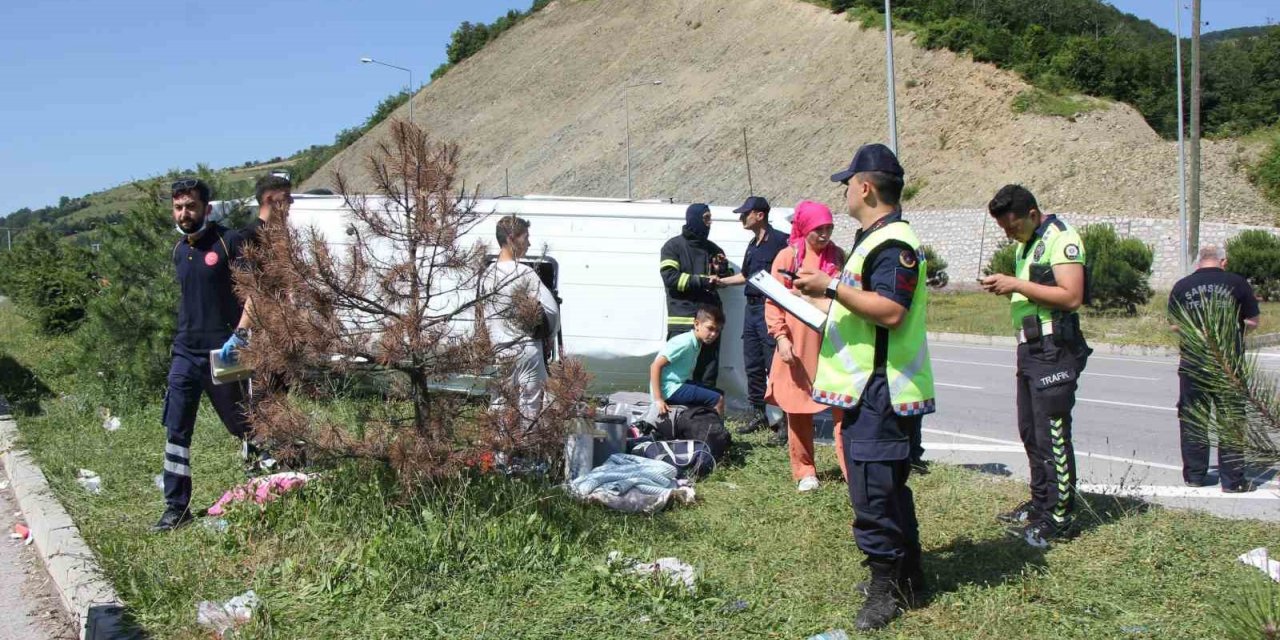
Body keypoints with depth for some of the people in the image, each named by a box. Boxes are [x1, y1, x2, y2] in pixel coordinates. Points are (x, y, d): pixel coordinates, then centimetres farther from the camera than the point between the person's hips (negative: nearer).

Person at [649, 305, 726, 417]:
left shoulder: (697, 344, 9)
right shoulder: (685, 343, -19)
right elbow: (656, 366, -23)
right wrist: (658, 399, -26)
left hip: (680, 383, 10)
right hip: (670, 390, -10)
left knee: (719, 394, 15)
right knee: (717, 400, -14)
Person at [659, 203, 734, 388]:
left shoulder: (713, 249, 17)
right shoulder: (673, 246, 2)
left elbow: (728, 279, 24)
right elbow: (670, 278, -11)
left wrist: (723, 269, 1)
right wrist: (703, 281, -15)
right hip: (682, 319, -5)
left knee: (709, 367, 7)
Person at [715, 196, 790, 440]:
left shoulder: (780, 241, -11)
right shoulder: (753, 244, 17)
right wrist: (719, 281, 28)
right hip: (752, 309, 9)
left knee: (774, 366, -9)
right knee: (753, 366, 13)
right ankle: (758, 415, 23)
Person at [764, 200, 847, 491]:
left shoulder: (838, 256, 8)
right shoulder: (787, 257, -1)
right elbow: (773, 302, -2)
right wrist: (781, 337, -12)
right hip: (798, 346, -2)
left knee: (843, 407, -4)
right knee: (798, 410, 6)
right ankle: (804, 472, 17)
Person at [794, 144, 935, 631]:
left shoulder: (893, 243, -17)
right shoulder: (875, 239, 19)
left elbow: (891, 311, -28)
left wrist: (833, 287, -24)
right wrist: (829, 290, 19)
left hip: (880, 393, -11)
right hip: (869, 388, 11)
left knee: (872, 491, -7)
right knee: (888, 486, 18)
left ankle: (887, 587, 4)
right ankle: (907, 575, 30)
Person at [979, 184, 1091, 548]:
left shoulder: (1061, 240, -12)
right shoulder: (1025, 245, 18)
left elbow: (1071, 296, -22)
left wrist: (1017, 284, -20)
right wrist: (1005, 287, 6)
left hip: (1054, 350, -10)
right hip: (1029, 349, 10)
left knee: (1052, 434, -7)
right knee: (1030, 432, 13)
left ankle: (1058, 518, -2)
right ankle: (1041, 504, 23)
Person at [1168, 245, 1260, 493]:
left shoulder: (1182, 286, 0)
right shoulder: (1237, 283, -4)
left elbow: (1174, 326, 5)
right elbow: (1252, 322, 1)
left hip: (1192, 362, 1)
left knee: (1192, 420, 11)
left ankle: (1194, 475, 16)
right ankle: (1232, 480, 9)